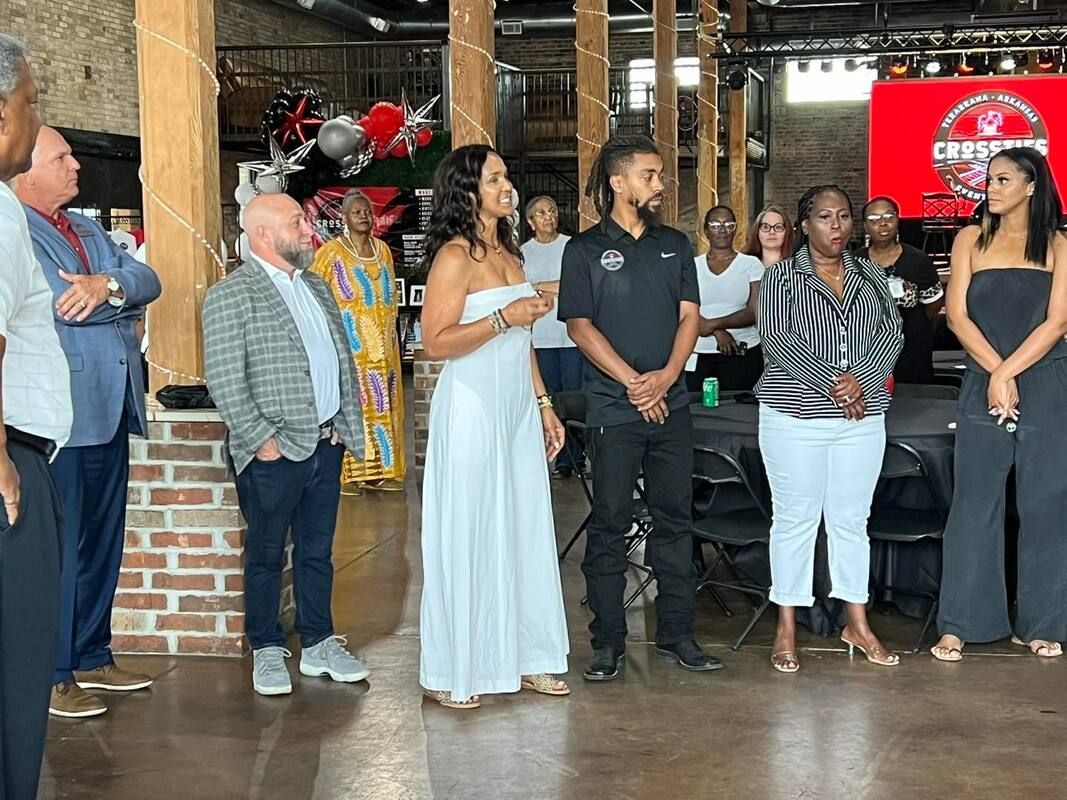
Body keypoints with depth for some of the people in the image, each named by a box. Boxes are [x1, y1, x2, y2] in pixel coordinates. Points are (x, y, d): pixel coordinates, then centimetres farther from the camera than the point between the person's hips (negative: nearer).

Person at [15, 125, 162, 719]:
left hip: (111, 411, 8)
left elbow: (148, 280, 7)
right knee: (59, 548, -2)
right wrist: (124, 300, -5)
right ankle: (51, 675, 8)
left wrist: (108, 285, -15)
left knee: (103, 542, 15)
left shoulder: (89, 231, 19)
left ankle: (92, 658, 26)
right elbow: (58, 302, -20)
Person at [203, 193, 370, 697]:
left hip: (326, 444, 7)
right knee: (266, 555, 6)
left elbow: (343, 360, 17)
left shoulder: (317, 287, 14)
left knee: (317, 551, 14)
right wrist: (261, 439, -16)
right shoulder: (231, 295, -10)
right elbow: (224, 380, -15)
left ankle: (318, 644, 25)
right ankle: (267, 650, 18)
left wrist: (349, 425, 9)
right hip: (275, 451, -7)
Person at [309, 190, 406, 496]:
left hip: (381, 344, 6)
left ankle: (379, 470, 13)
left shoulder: (382, 250, 12)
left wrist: (388, 329, 14)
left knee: (381, 404, 7)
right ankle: (348, 472, -2)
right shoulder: (331, 252, -5)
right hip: (348, 344, -6)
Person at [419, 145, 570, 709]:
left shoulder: (507, 252, 14)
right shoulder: (455, 255, -11)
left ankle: (524, 656, 20)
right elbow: (436, 342, -18)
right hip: (471, 407, -8)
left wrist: (543, 403, 18)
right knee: (468, 537, -1)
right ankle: (452, 673, 9)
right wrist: (504, 316, -21)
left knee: (523, 530, 10)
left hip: (517, 407, 8)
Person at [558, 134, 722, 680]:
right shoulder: (586, 249, -1)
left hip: (671, 405, 4)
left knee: (674, 517, 8)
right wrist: (633, 382, -13)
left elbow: (689, 315, 6)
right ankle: (608, 641, 10)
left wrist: (666, 377, -10)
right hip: (613, 409, -4)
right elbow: (579, 325, -6)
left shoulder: (674, 244, 12)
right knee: (610, 523, 1)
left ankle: (676, 634, 17)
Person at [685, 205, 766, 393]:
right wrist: (718, 332, -16)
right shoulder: (692, 266, 8)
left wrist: (713, 324, -15)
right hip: (699, 357, 1)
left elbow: (754, 312, -5)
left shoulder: (751, 264, 4)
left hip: (743, 356, -1)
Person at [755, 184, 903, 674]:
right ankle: (787, 628, 10)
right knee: (795, 519, 1)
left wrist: (861, 379, -15)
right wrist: (832, 384, -19)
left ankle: (857, 623, 19)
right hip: (795, 416, -3)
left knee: (852, 519, 10)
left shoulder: (870, 277, 12)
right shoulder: (782, 277, 0)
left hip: (863, 417, 4)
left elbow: (892, 333, 3)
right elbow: (777, 338, -12)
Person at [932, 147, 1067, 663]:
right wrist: (997, 374, -10)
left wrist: (1009, 373, -12)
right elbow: (957, 314, 1)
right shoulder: (972, 239, 9)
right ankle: (958, 626, 2)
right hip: (982, 385, 0)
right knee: (974, 504, -2)